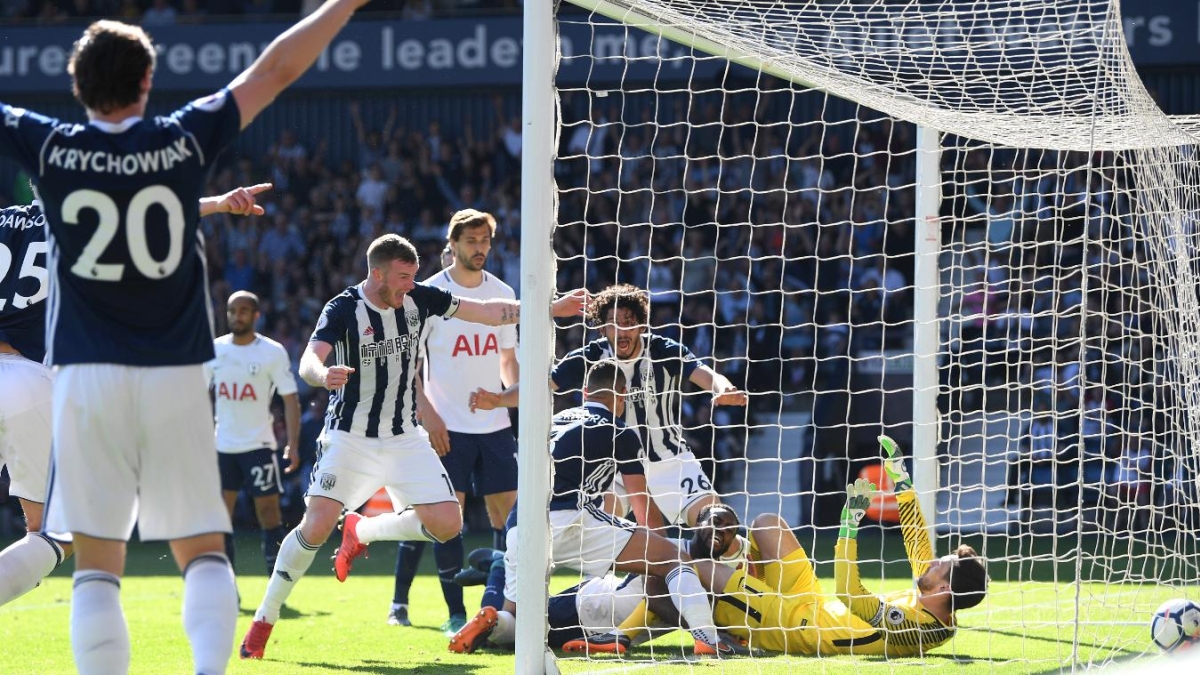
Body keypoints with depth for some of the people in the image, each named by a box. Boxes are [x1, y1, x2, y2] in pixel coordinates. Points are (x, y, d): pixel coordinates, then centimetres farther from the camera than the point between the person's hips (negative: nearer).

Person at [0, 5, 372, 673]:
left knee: (97, 566, 1)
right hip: (175, 375, 1)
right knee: (203, 551, 5)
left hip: (88, 376, 0)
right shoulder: (185, 140, -1)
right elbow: (276, 69, 8)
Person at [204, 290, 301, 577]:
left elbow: (290, 399, -6)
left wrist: (293, 444, -15)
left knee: (268, 510, -5)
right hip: (222, 446, 4)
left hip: (258, 444, -4)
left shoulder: (272, 352, -5)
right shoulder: (214, 349, 5)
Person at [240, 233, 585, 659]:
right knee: (317, 526, -19)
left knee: (446, 524, -8)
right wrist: (323, 375, -54)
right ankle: (265, 618, -3)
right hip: (351, 436, -5)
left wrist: (553, 308, 0)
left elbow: (488, 312, 6)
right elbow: (308, 362, -29)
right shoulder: (344, 309, -16)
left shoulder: (419, 300, -1)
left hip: (405, 438, 5)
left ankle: (361, 531, 19)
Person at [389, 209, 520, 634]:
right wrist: (427, 415, -13)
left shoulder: (503, 293, 10)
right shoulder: (429, 294, -4)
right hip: (448, 427, -4)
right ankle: (456, 613, -3)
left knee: (507, 512, 0)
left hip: (495, 424, 4)